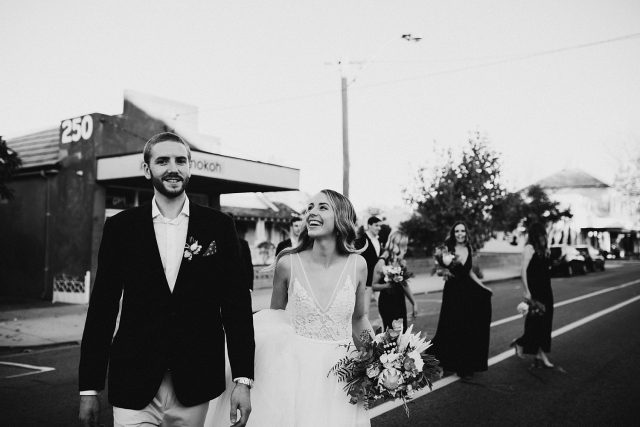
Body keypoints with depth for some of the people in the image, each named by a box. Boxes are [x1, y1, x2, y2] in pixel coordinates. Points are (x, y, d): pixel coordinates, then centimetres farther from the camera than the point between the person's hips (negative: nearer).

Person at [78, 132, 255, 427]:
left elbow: (236, 303, 0)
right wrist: (89, 387, 3)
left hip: (195, 386, 0)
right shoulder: (120, 227, 1)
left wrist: (243, 379, -5)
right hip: (133, 386, 0)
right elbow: (102, 306, 3)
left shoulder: (219, 227, 0)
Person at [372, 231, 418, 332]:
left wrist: (414, 303, 18)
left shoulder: (402, 262, 8)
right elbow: (373, 286, -14)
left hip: (400, 302, 7)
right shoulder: (383, 262, -12)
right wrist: (386, 285, -30)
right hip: (387, 302, -7)